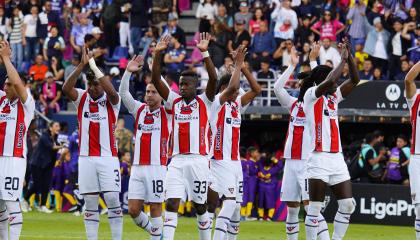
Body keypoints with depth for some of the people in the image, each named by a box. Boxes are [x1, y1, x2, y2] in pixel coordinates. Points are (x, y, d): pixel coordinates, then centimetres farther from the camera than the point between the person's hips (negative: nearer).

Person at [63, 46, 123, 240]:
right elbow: (66, 88, -13)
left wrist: (94, 67, -24)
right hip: (86, 158, 2)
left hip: (108, 157, -2)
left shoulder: (111, 100, 0)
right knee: (90, 203, 5)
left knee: (113, 199, -5)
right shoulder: (81, 98, 6)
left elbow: (111, 91, -23)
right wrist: (82, 65, -20)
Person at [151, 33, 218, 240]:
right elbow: (156, 80, 5)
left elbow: (213, 79, -12)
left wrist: (204, 53, -21)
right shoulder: (174, 101, 12)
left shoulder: (205, 103, 3)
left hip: (198, 160, -2)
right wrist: (158, 54, -6)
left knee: (200, 206, 7)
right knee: (171, 204, -8)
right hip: (177, 160, 2)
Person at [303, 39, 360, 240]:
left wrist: (349, 56, 5)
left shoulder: (334, 97, 17)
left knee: (347, 205, 3)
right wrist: (342, 59, -11)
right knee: (315, 208, -5)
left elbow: (354, 80, 16)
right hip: (319, 160, -7)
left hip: (337, 158, 7)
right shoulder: (311, 96, -4)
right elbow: (329, 81, -21)